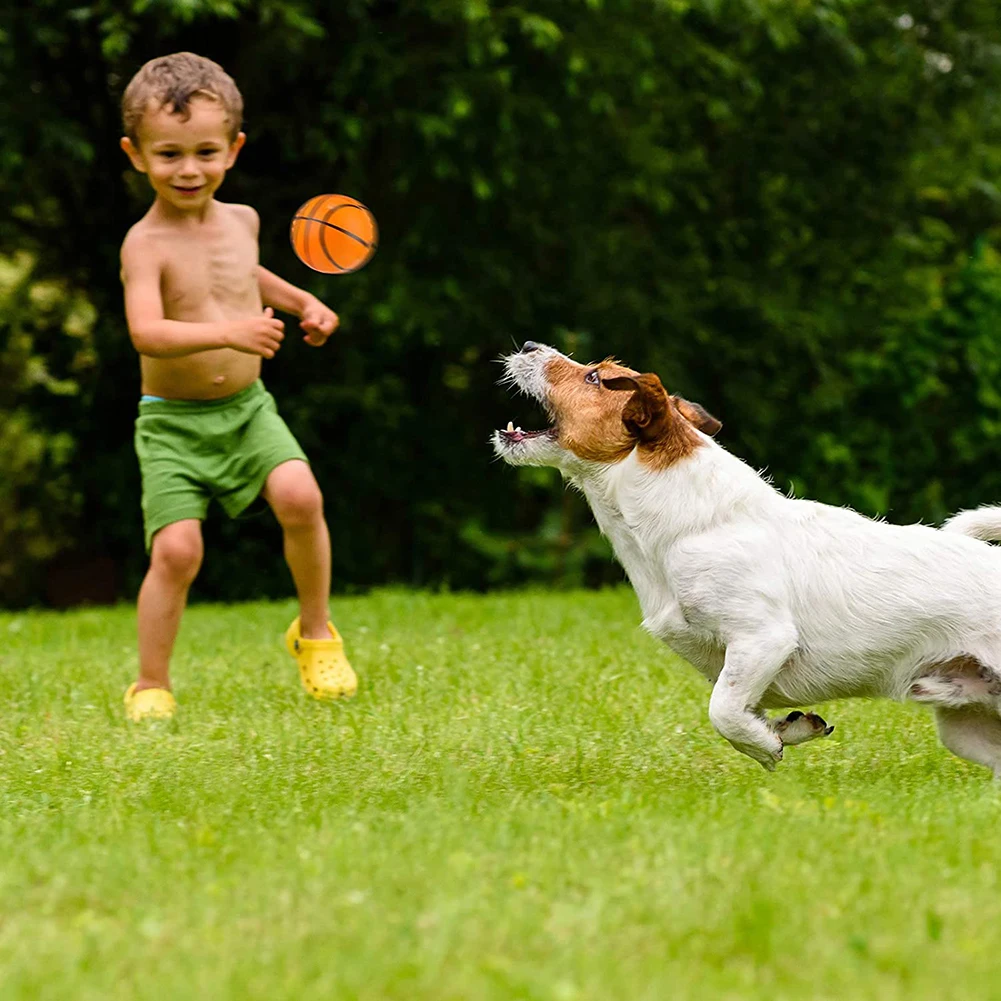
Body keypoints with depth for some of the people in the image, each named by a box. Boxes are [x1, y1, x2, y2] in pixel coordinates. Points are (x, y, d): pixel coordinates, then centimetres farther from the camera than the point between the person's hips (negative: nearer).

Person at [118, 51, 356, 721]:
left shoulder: (241, 220, 5)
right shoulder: (147, 244, -15)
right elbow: (146, 333, -31)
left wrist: (300, 300, 21)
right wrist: (226, 332, -42)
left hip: (247, 408, 4)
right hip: (173, 422, -4)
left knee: (300, 496, -20)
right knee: (177, 548, -16)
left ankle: (316, 633, 2)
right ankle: (151, 686, 3)